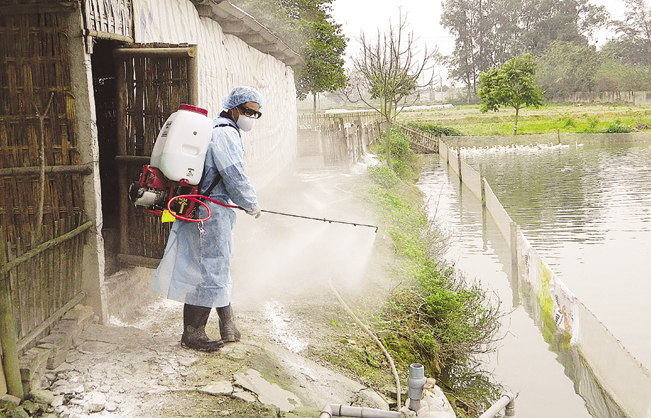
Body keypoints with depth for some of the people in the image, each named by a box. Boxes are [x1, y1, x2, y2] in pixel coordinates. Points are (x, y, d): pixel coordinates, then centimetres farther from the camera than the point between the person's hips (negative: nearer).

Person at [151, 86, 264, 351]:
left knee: (219, 269, 17)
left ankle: (228, 326, 28)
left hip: (203, 210, 11)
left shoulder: (214, 130, 18)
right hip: (212, 213, -11)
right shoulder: (226, 134, -15)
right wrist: (252, 206, -2)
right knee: (209, 272, -3)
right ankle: (192, 334, 7)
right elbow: (236, 179, -17)